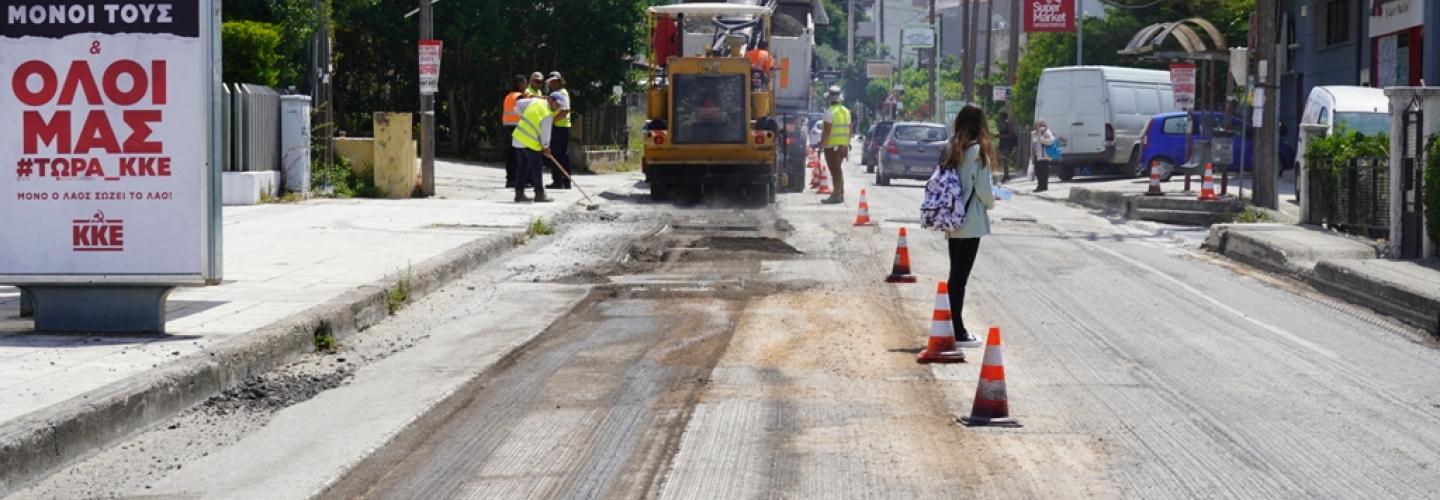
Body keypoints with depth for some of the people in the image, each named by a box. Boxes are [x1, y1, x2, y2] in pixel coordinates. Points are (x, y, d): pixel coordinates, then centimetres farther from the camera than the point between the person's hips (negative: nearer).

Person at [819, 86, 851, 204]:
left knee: (835, 170, -7)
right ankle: (840, 194, 22)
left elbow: (827, 130, -18)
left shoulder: (830, 112, -13)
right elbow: (849, 130, 15)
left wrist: (822, 143, -13)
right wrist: (847, 144, 21)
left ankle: (836, 195, -9)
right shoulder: (846, 111, 12)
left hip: (832, 146, -8)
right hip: (843, 145, 8)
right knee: (838, 170, 17)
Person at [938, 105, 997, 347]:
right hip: (971, 223, -7)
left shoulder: (950, 149, 7)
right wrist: (991, 201, 9)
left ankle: (956, 328, 15)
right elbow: (984, 189, -12)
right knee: (960, 276, -5)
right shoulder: (977, 151, -13)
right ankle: (958, 334, -1)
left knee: (956, 275, 12)